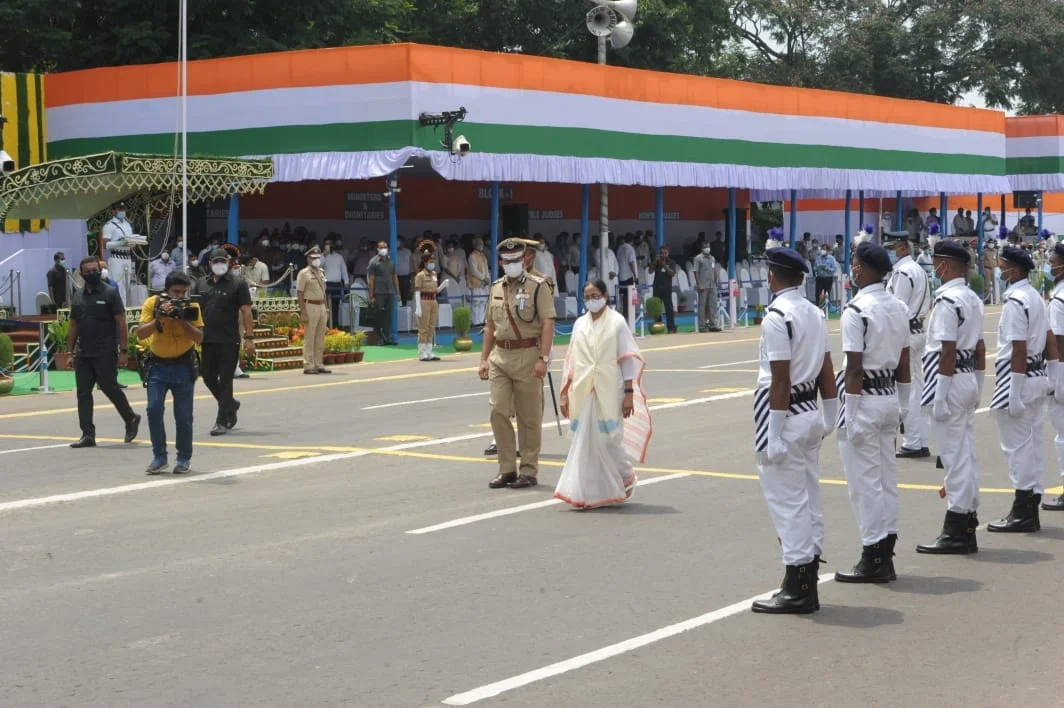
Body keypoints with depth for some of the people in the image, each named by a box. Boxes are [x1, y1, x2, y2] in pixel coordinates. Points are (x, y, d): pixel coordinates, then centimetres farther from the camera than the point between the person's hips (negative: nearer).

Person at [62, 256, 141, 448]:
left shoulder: (110, 293, -3)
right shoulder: (77, 297, 13)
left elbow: (121, 323, -6)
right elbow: (74, 326, 17)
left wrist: (123, 351, -12)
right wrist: (69, 352, 11)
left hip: (105, 353, -5)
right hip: (83, 354, 5)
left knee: (110, 388, -3)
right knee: (83, 393, 2)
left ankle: (131, 420, 20)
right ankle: (88, 435, 5)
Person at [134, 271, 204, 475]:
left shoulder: (191, 306, -4)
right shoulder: (152, 303, -6)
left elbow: (199, 337, -11)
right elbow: (141, 333, -14)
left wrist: (182, 319, -23)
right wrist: (160, 318, -27)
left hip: (183, 367, 0)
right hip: (157, 366, 0)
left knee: (183, 417, 1)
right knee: (154, 409, -13)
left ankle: (184, 459, 16)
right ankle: (159, 457, -1)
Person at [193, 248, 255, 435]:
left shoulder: (237, 283, -1)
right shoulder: (201, 284, 12)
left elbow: (246, 311, -5)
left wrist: (249, 337, -11)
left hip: (229, 341, -5)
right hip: (207, 340, 5)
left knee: (225, 380, -2)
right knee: (208, 377, 10)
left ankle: (222, 422, 2)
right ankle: (230, 404, 33)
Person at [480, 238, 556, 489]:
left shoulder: (538, 286, -4)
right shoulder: (496, 288, 14)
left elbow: (548, 323, -10)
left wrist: (543, 358, -18)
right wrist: (484, 359, 14)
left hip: (527, 355, -5)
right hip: (500, 356, 5)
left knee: (529, 417, 1)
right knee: (498, 411, -2)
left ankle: (529, 471, 9)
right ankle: (507, 469, 7)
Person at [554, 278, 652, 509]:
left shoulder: (617, 322, -1)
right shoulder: (580, 324, 12)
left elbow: (628, 360, -4)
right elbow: (572, 361, 14)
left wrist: (629, 393, -9)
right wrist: (565, 393, 11)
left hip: (608, 393, -4)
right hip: (583, 392, 4)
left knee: (608, 440, -2)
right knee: (585, 442, 2)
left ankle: (624, 478, 22)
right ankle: (588, 493, 9)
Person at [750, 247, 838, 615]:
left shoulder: (776, 317, -17)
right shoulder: (815, 314, 9)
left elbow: (780, 382, -20)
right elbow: (827, 373, 13)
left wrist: (773, 437, -18)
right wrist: (830, 419, 21)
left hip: (785, 417, -9)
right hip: (810, 415, 9)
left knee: (787, 503, -3)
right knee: (809, 499, 14)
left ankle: (796, 590, 1)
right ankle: (807, 585, 21)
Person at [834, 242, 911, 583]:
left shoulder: (856, 310, -18)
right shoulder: (899, 308, 7)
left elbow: (854, 368, -19)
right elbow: (904, 365, 12)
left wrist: (850, 417, -16)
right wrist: (902, 404, 20)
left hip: (864, 399, -8)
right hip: (890, 398, 8)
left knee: (864, 481, -1)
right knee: (886, 478, 14)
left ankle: (873, 560, 4)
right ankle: (885, 553, 21)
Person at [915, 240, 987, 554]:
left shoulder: (947, 301, -17)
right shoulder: (973, 299, 12)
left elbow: (948, 351, -21)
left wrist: (940, 397, -19)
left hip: (950, 381, -10)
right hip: (970, 379, 10)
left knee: (955, 455, -5)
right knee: (967, 454, 14)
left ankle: (956, 533, -1)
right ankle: (968, 522, 22)